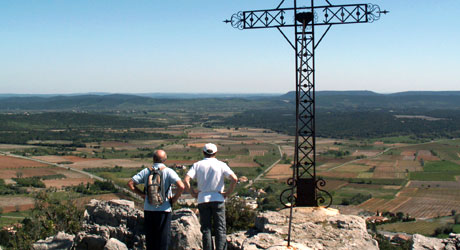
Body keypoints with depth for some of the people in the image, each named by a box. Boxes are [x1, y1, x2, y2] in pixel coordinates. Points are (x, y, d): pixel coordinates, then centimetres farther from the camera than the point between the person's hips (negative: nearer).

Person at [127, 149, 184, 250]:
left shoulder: (146, 171, 2)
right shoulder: (168, 172, -7)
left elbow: (130, 183, 1)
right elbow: (181, 186, -19)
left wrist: (142, 194, 8)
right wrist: (174, 199, -4)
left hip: (148, 209, 3)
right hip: (164, 209, -3)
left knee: (150, 238, 13)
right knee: (163, 238, 5)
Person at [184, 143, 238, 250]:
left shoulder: (197, 165, 3)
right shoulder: (221, 165, 0)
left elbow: (186, 180, -10)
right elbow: (234, 179, -13)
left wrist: (192, 192, 0)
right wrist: (228, 192, -3)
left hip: (202, 200, 1)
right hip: (218, 199, -1)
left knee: (206, 229, 7)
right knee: (220, 229, 5)